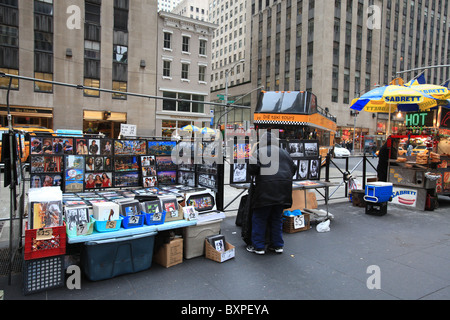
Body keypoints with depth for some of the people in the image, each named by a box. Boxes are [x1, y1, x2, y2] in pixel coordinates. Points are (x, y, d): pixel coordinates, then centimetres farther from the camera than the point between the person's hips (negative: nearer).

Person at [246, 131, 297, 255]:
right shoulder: (284, 152, 16)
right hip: (283, 190, 5)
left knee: (259, 218, 5)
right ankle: (278, 245, 22)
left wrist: (254, 175, 9)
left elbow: (253, 167, -12)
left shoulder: (259, 152, 1)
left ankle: (258, 246, 9)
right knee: (277, 218, 15)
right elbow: (293, 168, 17)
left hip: (265, 190, -5)